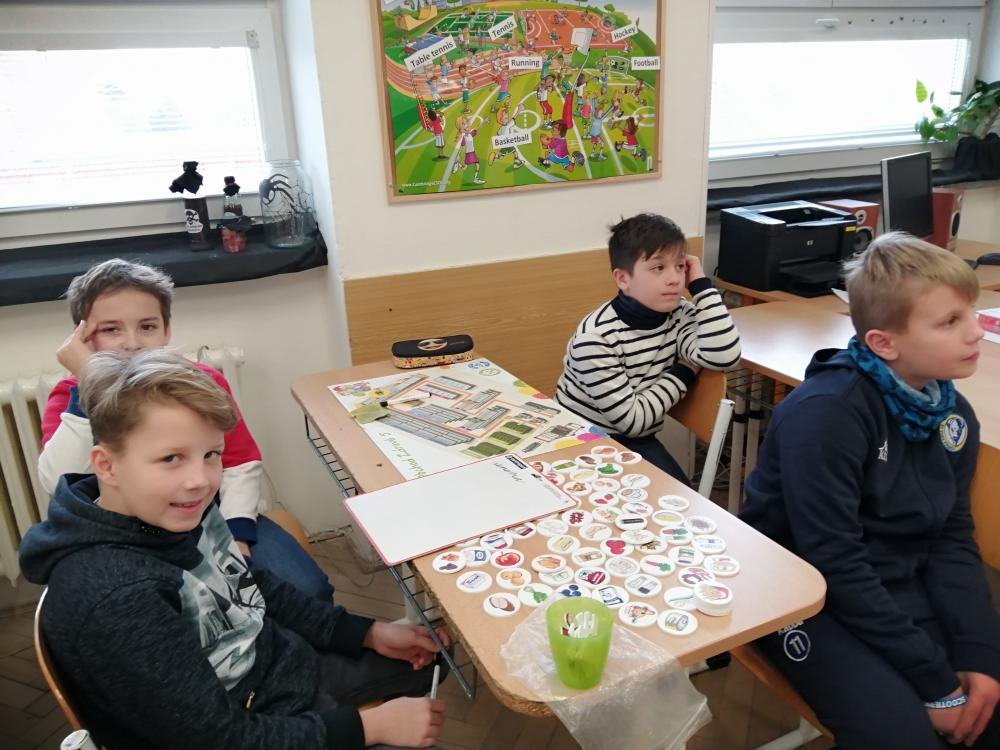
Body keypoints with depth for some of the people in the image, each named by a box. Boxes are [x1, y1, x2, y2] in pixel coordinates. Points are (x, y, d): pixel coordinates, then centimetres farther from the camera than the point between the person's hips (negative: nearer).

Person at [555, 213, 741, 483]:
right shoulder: (596, 337, -26)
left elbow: (724, 356, -25)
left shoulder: (679, 315, -8)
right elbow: (631, 419, -23)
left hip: (636, 442, 5)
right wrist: (683, 374, -13)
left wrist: (701, 286, -20)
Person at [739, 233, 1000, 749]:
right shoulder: (826, 412, -24)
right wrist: (934, 680, -18)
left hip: (902, 588, 7)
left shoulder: (952, 413, 0)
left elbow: (951, 539, 6)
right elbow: (833, 562, -23)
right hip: (811, 595, -7)